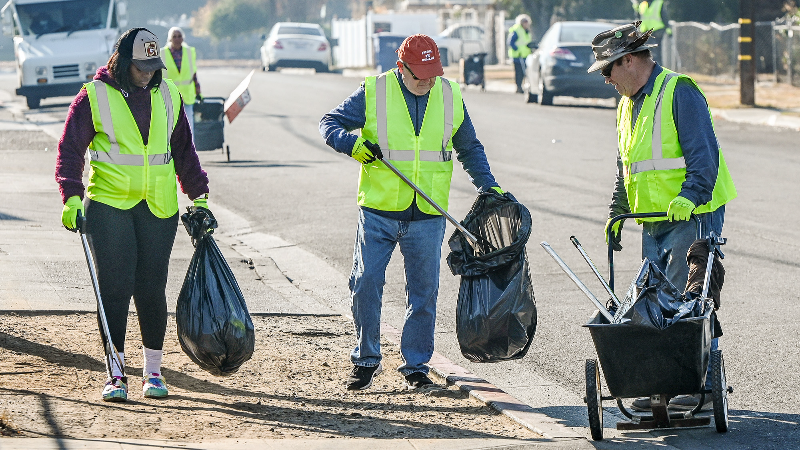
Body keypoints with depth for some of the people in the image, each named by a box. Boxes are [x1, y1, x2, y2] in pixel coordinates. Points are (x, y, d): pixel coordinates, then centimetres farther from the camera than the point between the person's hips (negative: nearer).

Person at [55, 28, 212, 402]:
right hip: (108, 205, -3)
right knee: (114, 287, -5)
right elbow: (70, 150, -2)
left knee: (151, 288, 2)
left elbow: (183, 149, 20)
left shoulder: (167, 96, 11)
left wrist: (199, 196, 18)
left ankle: (153, 370, 12)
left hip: (159, 207, 3)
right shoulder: (94, 96, -2)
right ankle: (115, 374, 1)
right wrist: (72, 197, -14)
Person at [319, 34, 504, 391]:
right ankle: (366, 361, 13)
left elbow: (469, 148, 18)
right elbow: (330, 124, 1)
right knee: (366, 284, -3)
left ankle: (415, 367, 15)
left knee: (423, 292, 4)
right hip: (378, 212, -2)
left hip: (427, 217, 2)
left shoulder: (450, 96, 6)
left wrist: (488, 187, 10)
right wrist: (352, 143, -18)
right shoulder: (373, 93, -3)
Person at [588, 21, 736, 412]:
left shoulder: (679, 92, -12)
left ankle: (704, 386, -4)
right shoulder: (628, 105, 17)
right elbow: (625, 167, 26)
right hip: (654, 220, 9)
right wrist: (617, 213, 20)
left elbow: (704, 153, -19)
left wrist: (690, 196, -31)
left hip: (692, 215, -9)